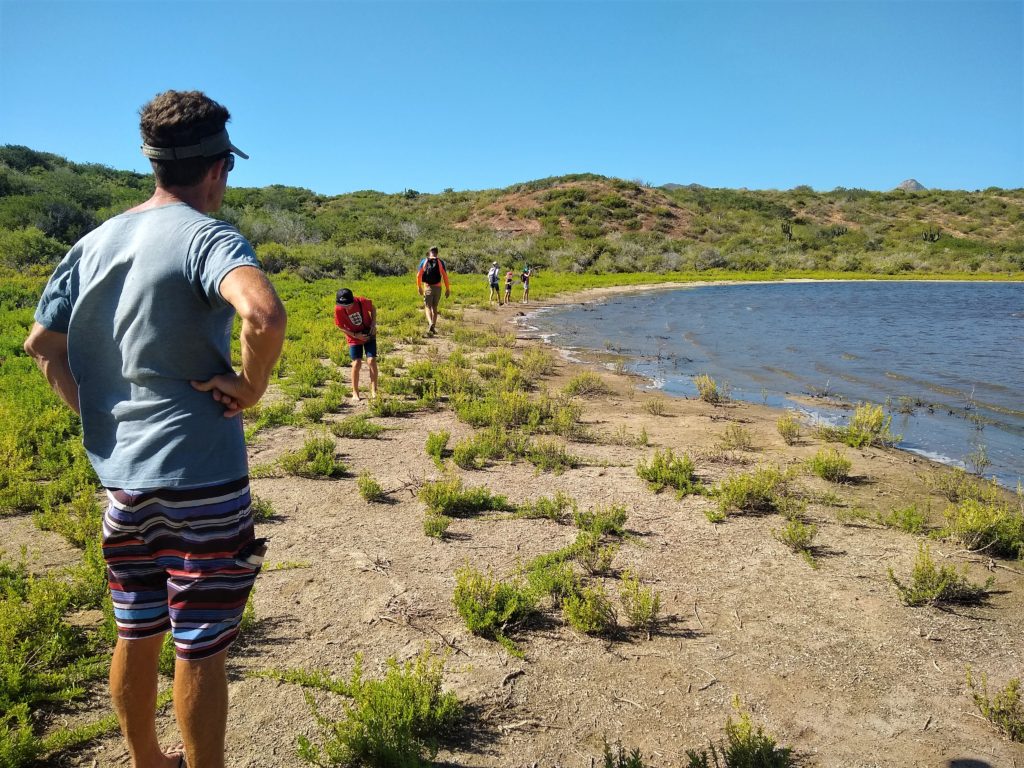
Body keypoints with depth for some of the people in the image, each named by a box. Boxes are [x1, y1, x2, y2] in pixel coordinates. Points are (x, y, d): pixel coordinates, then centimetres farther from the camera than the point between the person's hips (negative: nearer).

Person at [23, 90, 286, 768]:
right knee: (200, 648, 6)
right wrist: (252, 386, -18)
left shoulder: (95, 243, 9)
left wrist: (98, 415, 14)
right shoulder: (207, 237, -14)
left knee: (136, 634, 20)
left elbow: (42, 343, 13)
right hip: (201, 480, -7)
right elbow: (264, 313, -34)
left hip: (120, 475, 7)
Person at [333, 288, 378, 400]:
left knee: (371, 361, -9)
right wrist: (355, 335, -19)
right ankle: (355, 392, 7)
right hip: (354, 338, 0)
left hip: (369, 334, 0)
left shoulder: (362, 301, -22)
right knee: (356, 363, -7)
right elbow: (341, 326, -9)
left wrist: (373, 324, -11)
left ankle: (374, 391, -2)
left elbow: (372, 309, -1)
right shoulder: (338, 309, -21)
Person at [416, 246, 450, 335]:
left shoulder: (424, 262, 1)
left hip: (428, 287, -1)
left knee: (428, 307, 1)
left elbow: (419, 275, 1)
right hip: (437, 287, 1)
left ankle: (430, 323, -26)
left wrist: (419, 287, 13)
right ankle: (432, 327, 16)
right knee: (434, 307, 15)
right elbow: (445, 276, -3)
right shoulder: (440, 262, 0)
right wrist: (447, 289, 3)